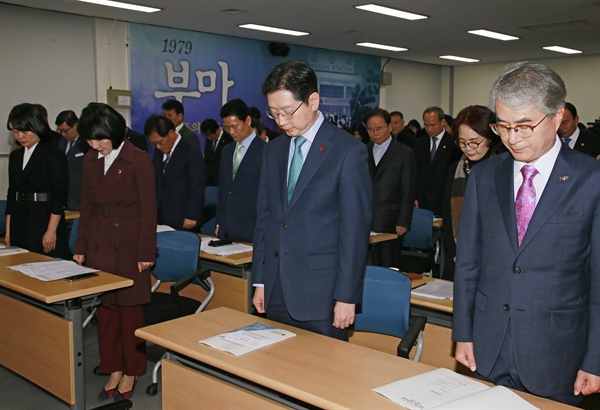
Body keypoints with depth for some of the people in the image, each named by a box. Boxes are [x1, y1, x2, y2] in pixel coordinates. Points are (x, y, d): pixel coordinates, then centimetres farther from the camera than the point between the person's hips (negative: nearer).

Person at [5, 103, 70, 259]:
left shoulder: (53, 155, -6)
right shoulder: (15, 156, 15)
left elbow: (59, 196, -10)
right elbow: (11, 194, 18)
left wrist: (51, 231, -15)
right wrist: (8, 230, 13)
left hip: (44, 221, -6)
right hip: (19, 225, 6)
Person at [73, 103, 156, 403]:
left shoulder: (138, 160, -10)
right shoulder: (91, 160, 8)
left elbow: (148, 209, -9)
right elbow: (87, 206, 13)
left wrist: (146, 253, -10)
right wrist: (81, 248, 12)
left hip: (128, 245, -5)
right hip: (99, 243, 5)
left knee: (130, 309, 4)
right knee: (105, 309, 10)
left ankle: (130, 373, 18)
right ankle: (114, 371, 23)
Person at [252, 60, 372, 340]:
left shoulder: (348, 151, -9)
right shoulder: (273, 150, 10)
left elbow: (355, 230, -10)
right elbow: (264, 218, 13)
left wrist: (347, 296, -12)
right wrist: (260, 281, 11)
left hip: (321, 296, -5)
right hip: (275, 294, 6)